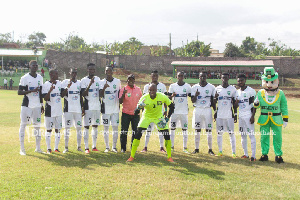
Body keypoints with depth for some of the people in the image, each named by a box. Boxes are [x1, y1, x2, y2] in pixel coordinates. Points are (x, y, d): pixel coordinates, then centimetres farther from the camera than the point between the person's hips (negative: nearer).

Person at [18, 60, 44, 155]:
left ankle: (38, 148, 16)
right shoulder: (25, 78, -7)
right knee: (23, 125, -2)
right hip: (27, 105, -5)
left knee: (37, 126, 8)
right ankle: (22, 148, 5)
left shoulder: (40, 78, 11)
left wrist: (42, 105, 15)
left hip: (37, 105, 5)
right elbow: (19, 92, -10)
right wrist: (32, 91, -21)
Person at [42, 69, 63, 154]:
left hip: (59, 110, 6)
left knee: (58, 129, 9)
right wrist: (50, 90, -29)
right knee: (49, 130, 3)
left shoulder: (59, 83, 9)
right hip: (50, 111, -6)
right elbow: (45, 98, -15)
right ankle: (48, 148, 14)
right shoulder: (46, 85, -10)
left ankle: (56, 148, 17)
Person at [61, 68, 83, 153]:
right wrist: (68, 86, -18)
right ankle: (66, 147, 7)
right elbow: (62, 95, -8)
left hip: (78, 109, 4)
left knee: (79, 128, 4)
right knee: (67, 128, 0)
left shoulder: (79, 83, 13)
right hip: (68, 109, -3)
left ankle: (79, 146, 13)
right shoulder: (65, 82, 0)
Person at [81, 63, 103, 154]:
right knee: (86, 127, -3)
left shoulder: (98, 79, 11)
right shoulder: (84, 80, -4)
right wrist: (90, 84, -23)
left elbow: (100, 93, 10)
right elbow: (83, 94, -15)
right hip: (88, 107, -5)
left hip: (97, 106, 5)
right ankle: (86, 147, 2)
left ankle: (94, 146, 17)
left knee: (95, 126, 9)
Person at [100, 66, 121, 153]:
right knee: (106, 128, 4)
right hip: (106, 109, -2)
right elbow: (101, 95, -11)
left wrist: (119, 103, 6)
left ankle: (114, 147, 12)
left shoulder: (117, 81, 6)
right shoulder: (102, 82, -2)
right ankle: (107, 147, 12)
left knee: (115, 128, 3)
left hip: (115, 108, 2)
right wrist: (104, 88, -28)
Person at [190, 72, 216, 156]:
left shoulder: (211, 87, 3)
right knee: (197, 130, 4)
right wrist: (196, 95, -19)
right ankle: (196, 149, 13)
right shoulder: (194, 87, 4)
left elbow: (213, 101, 7)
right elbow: (193, 101, 1)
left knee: (209, 130, 0)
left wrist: (215, 112, 2)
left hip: (207, 110, -1)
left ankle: (210, 149, 8)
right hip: (197, 110, 1)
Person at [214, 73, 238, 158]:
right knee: (219, 133, 6)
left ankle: (233, 152, 2)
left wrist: (235, 114, 1)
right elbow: (214, 102, 12)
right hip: (219, 114, 2)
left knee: (231, 133, -2)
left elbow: (234, 103, 4)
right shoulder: (217, 89, 6)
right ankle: (220, 151, 15)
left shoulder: (232, 89, 2)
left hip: (229, 114, -2)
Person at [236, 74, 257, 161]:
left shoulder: (251, 91, -6)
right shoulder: (237, 92, 12)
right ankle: (245, 154, 18)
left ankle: (253, 155, -6)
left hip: (248, 115, -7)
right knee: (242, 135, 10)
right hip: (240, 116, 7)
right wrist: (236, 102, -5)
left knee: (251, 135, -7)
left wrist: (253, 116, -14)